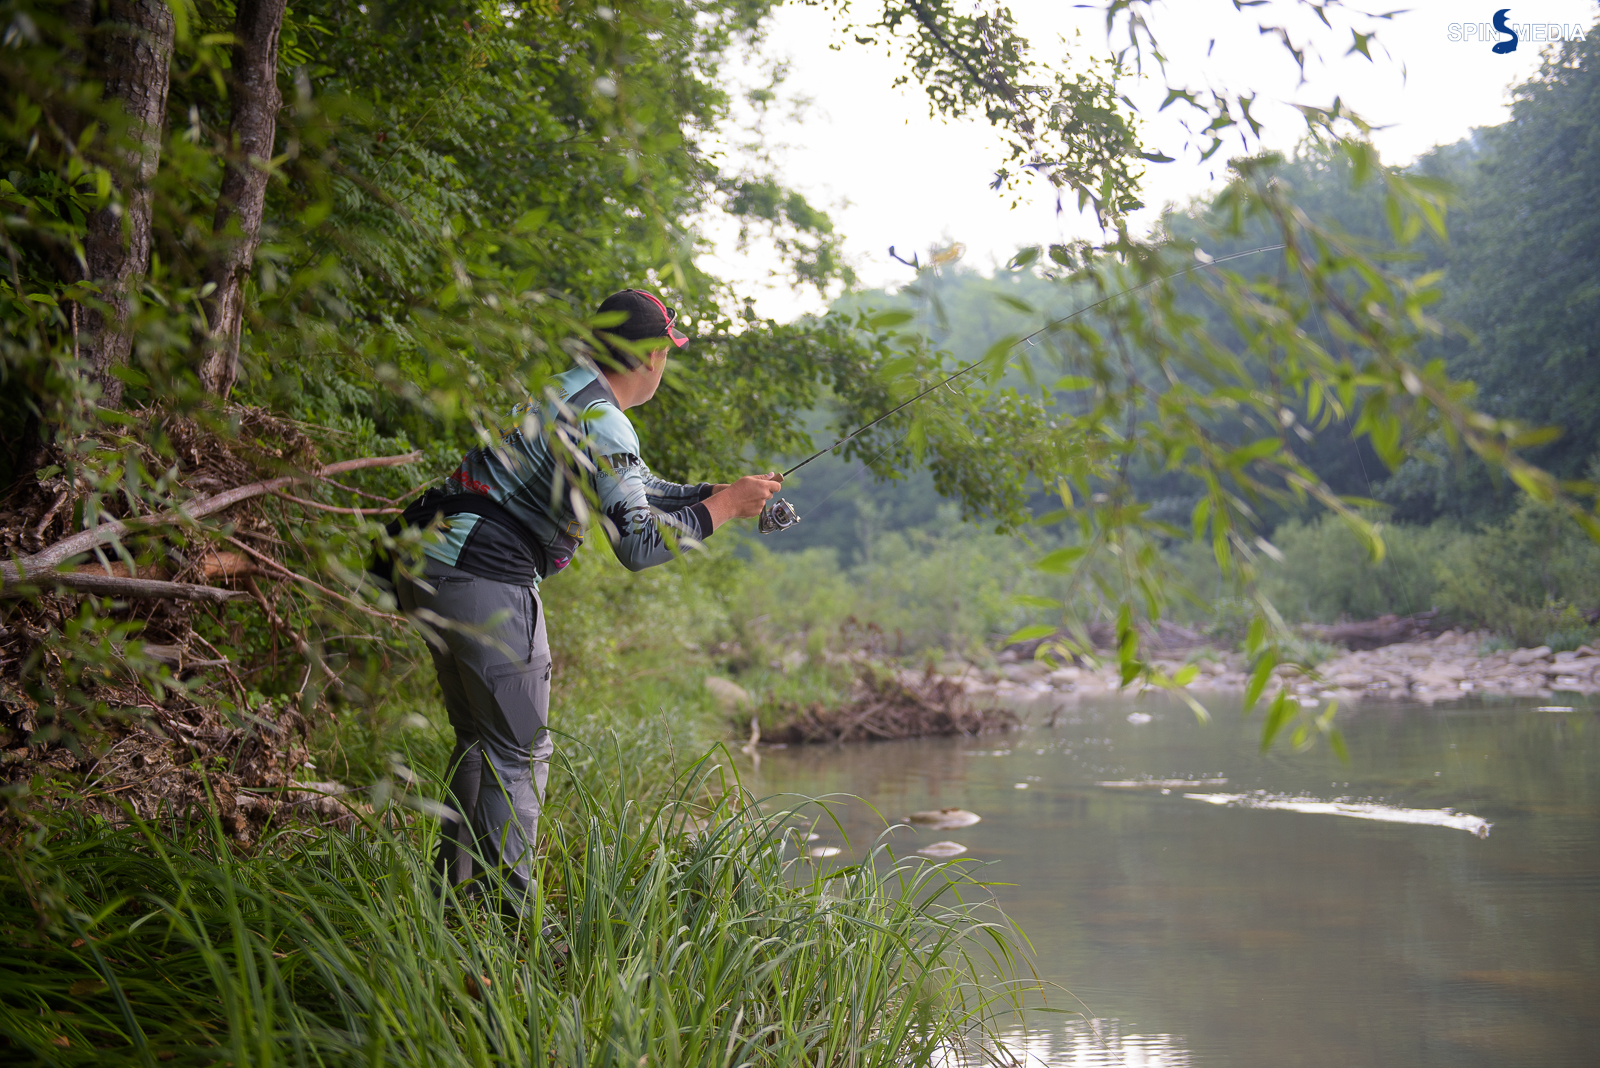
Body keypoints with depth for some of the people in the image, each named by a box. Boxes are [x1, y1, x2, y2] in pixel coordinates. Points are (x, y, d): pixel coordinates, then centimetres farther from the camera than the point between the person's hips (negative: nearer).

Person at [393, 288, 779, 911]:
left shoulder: (565, 389, 15)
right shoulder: (600, 424, -16)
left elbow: (635, 492, 26)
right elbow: (637, 545, -20)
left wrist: (717, 493, 20)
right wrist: (723, 507, -10)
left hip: (432, 564, 10)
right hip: (486, 580, -10)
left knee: (478, 738, 18)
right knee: (519, 749, -4)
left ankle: (455, 892, 23)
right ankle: (508, 914, -2)